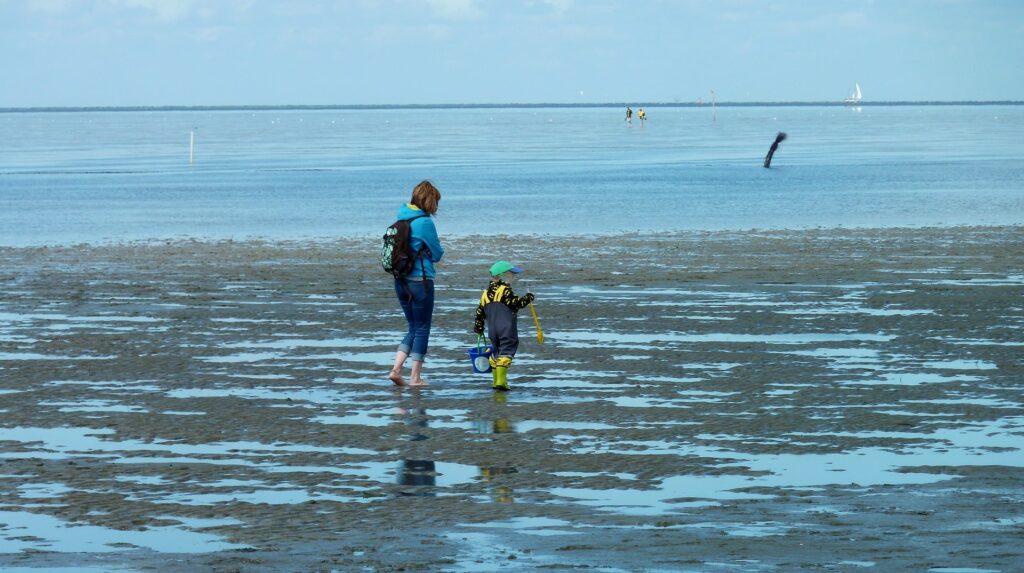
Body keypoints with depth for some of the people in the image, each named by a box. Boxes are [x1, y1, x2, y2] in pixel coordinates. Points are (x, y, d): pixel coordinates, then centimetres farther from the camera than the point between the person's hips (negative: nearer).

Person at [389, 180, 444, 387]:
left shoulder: (401, 217, 7)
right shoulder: (424, 222, -15)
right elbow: (437, 254, -7)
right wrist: (438, 249, 13)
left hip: (400, 280, 7)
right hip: (421, 279, -7)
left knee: (413, 327, 16)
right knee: (422, 328, 5)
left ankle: (396, 369, 1)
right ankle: (415, 377, 7)